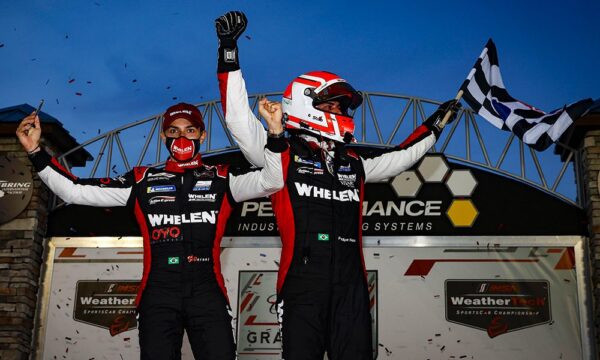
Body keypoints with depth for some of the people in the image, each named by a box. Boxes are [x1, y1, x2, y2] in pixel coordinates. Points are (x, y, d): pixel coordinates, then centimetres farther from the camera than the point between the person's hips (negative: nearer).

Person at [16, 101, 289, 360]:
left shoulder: (221, 179, 10)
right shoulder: (143, 181, 12)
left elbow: (271, 181, -4)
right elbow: (76, 191, 11)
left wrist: (274, 134, -18)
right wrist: (36, 152, 5)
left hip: (206, 290, -1)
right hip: (158, 293, 1)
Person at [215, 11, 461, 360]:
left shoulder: (353, 163, 20)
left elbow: (400, 157, 35)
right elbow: (240, 119, -6)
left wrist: (436, 124, 40)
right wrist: (229, 53, -11)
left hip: (351, 285, 5)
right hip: (302, 282, -5)